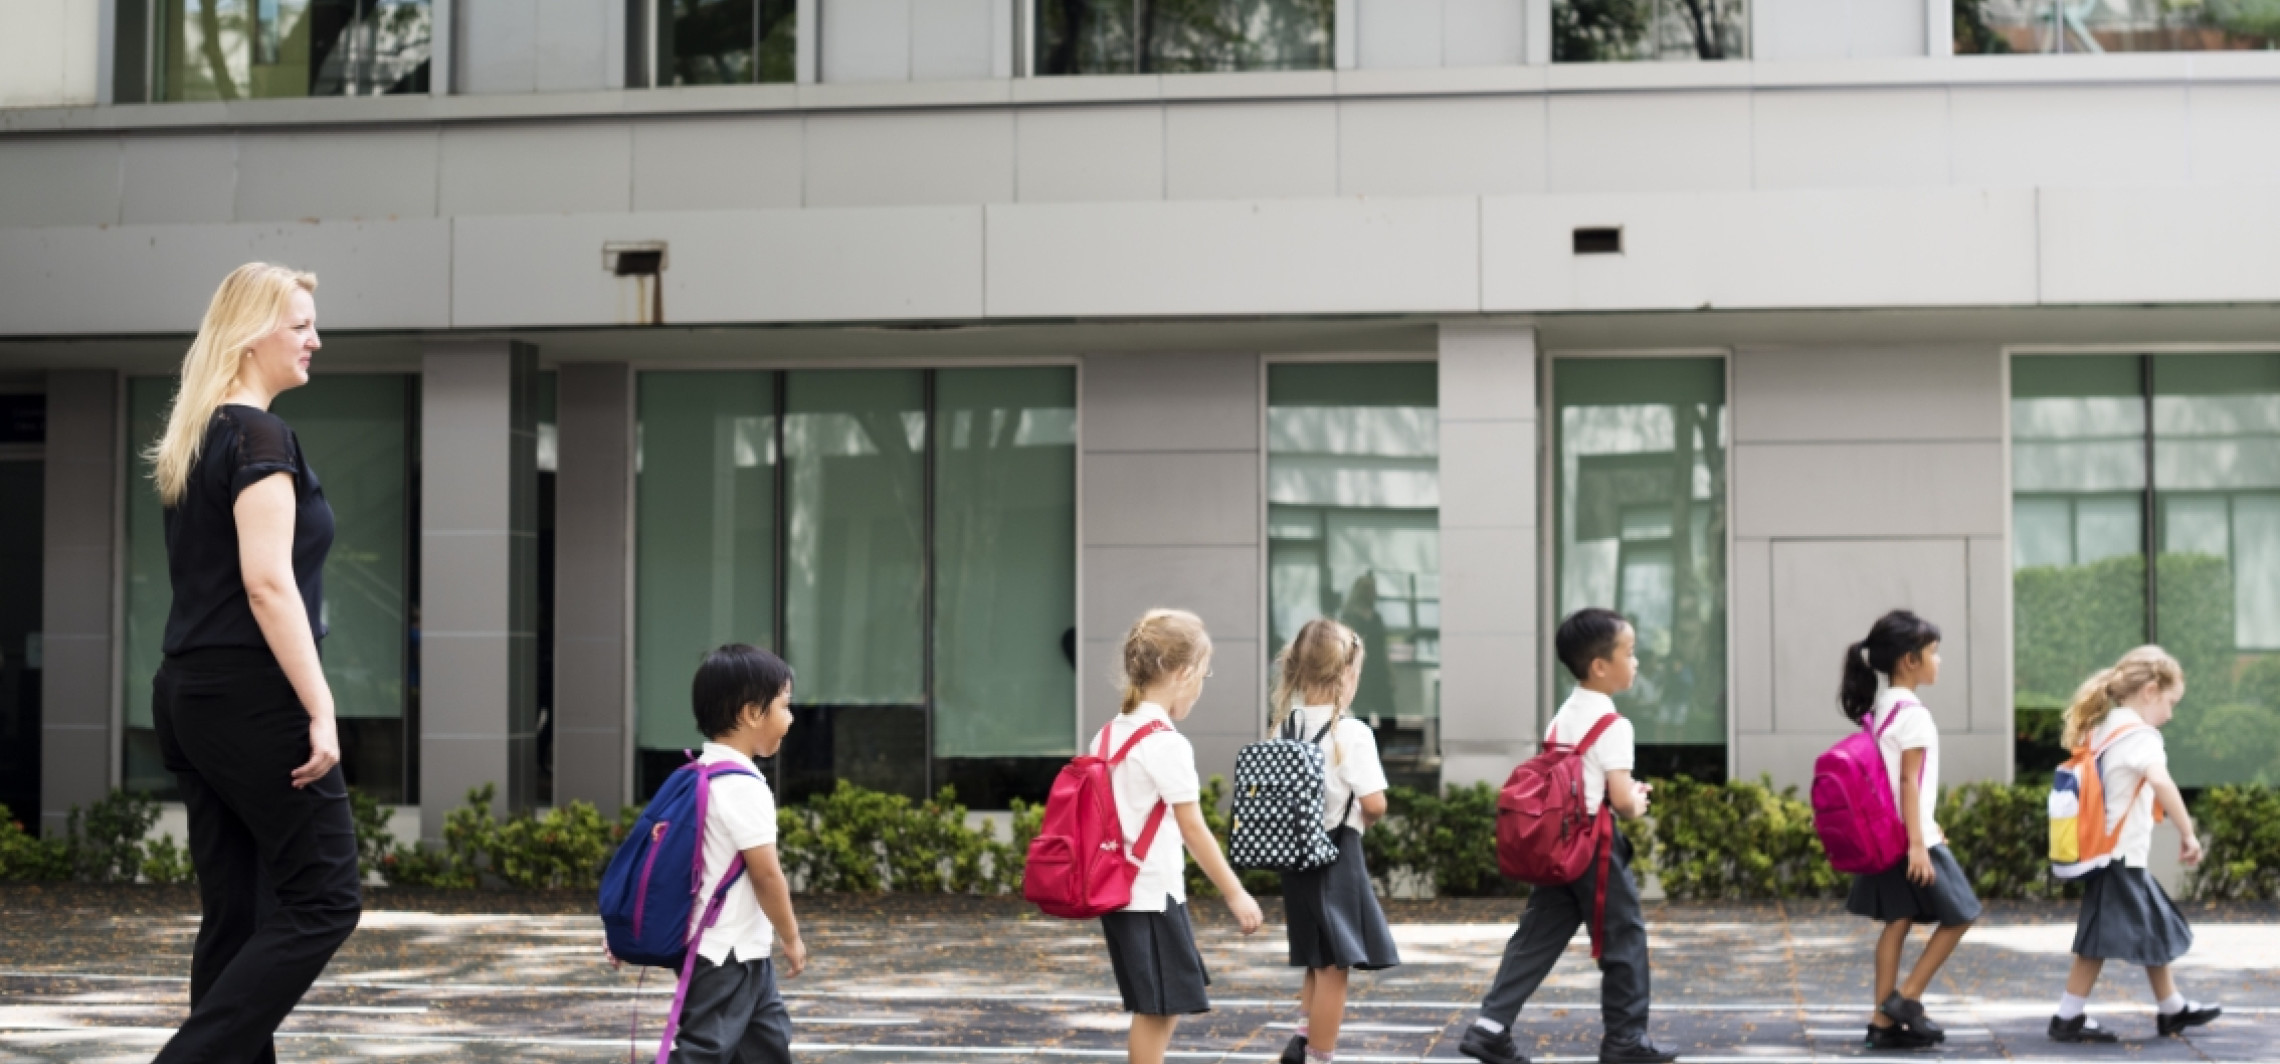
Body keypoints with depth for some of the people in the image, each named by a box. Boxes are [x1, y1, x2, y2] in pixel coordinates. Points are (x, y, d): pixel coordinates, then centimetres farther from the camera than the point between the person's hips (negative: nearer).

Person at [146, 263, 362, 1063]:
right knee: (323, 899, -4)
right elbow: (267, 582, -19)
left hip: (186, 693, 9)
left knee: (235, 914, 9)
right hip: (252, 696, -9)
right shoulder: (260, 436, -11)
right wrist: (320, 710, -20)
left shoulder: (192, 441, 17)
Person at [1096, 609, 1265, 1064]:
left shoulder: (1109, 734, 10)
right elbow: (1192, 829, -15)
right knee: (1157, 1009, -1)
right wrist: (1235, 893, -9)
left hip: (1118, 889, 9)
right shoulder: (1167, 744, -15)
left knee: (1160, 1007, 16)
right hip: (1154, 891, -9)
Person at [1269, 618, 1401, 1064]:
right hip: (1336, 853, -7)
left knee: (1317, 960, 21)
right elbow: (1374, 803, -17)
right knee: (1333, 964, 2)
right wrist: (1365, 817, 4)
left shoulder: (1284, 729, 4)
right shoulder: (1352, 733, -15)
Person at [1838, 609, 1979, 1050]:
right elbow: (1909, 781, -20)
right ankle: (1906, 998, 2)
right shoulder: (1913, 714, -17)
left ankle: (1883, 1020, 7)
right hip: (1910, 837, -8)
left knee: (1897, 922, 9)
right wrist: (1918, 843, -21)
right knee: (1959, 915, 4)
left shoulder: (1878, 709, 10)